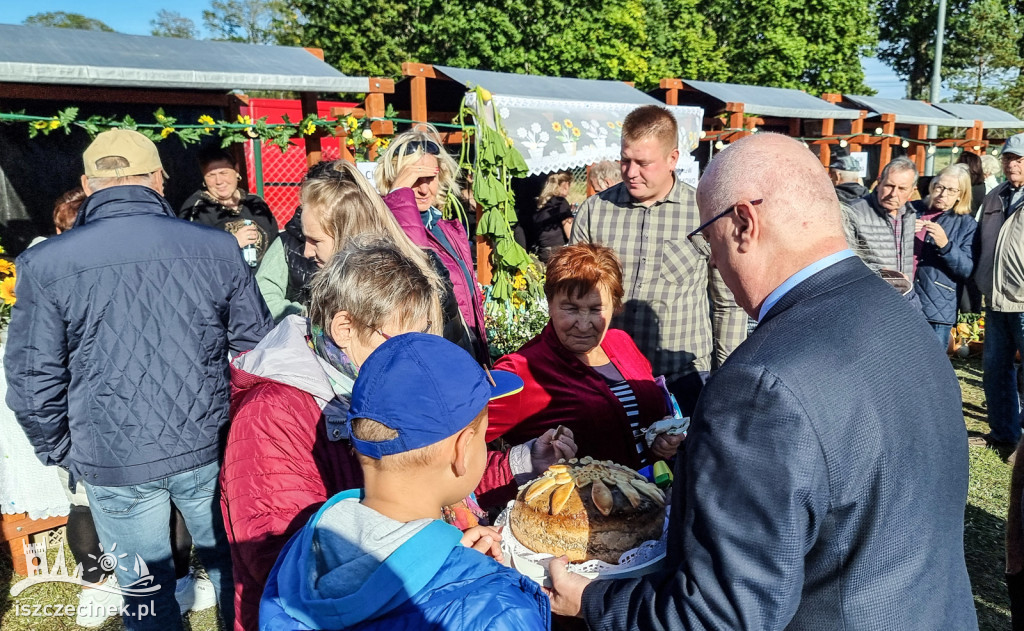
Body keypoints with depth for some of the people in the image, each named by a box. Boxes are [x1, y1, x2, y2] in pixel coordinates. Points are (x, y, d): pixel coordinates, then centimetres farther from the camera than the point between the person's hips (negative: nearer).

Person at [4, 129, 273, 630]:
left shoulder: (45, 264, -10)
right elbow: (255, 349, 0)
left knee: (145, 590, 17)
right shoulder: (218, 248, -7)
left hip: (114, 464, 0)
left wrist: (57, 451, 11)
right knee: (229, 564, 21)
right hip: (208, 447, 1)